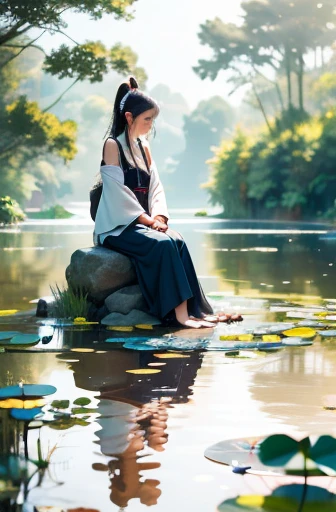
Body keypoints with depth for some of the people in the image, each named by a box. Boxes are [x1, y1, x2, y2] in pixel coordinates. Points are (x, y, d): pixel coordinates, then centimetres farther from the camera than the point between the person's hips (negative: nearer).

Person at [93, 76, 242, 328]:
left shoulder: (144, 147, 15)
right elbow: (118, 191, -15)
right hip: (119, 226, -6)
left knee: (177, 241, -23)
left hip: (144, 222, 6)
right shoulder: (112, 146, -7)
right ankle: (180, 312, -33)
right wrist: (148, 219, -17)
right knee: (162, 244, -31)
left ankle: (195, 309, -29)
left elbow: (155, 186, 10)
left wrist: (159, 216, -9)